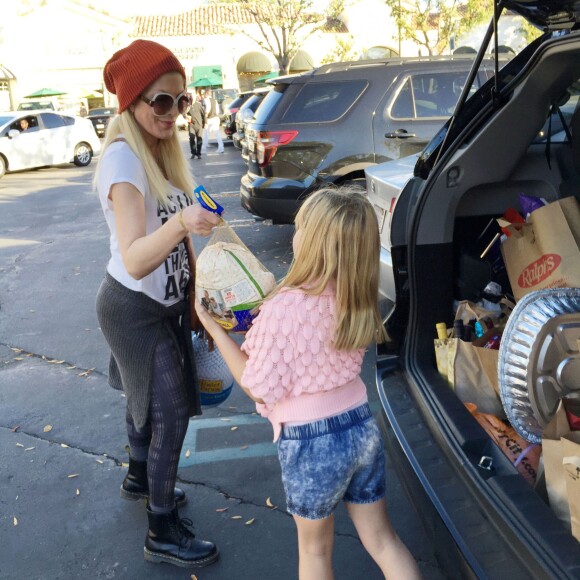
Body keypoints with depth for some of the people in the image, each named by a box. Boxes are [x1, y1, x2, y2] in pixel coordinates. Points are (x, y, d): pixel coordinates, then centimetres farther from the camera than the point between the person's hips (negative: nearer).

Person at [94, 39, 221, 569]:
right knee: (171, 410, -3)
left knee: (149, 397, 23)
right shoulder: (122, 158, -26)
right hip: (134, 307, -8)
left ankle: (140, 478, 46)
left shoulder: (164, 149, 2)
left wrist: (194, 289, 17)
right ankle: (163, 534, 12)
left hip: (165, 300, 8)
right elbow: (134, 260, -36)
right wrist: (180, 224, -54)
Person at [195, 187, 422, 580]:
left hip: (312, 443, -5)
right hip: (363, 427, 6)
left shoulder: (282, 308, -22)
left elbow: (261, 388, -14)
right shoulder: (357, 300, -2)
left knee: (314, 548, 20)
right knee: (382, 539, 21)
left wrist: (215, 329, -9)